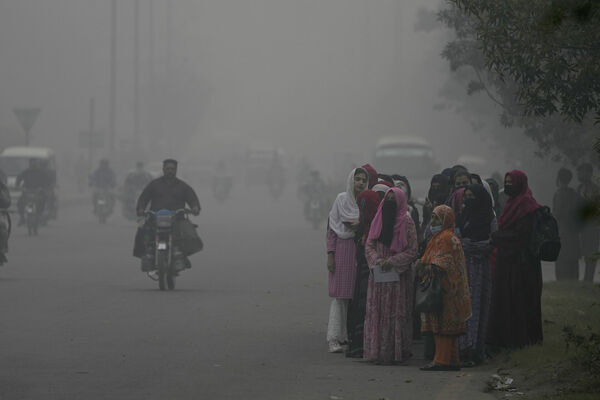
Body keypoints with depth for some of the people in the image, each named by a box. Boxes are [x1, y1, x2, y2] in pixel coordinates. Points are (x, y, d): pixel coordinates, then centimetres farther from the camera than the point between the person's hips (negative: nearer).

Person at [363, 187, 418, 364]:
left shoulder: (407, 222, -3)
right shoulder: (378, 221, 11)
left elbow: (412, 250, -6)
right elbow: (369, 245, 10)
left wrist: (392, 262, -15)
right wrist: (378, 260, -9)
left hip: (399, 275, -4)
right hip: (378, 275, 4)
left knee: (396, 313, -5)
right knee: (377, 311, 1)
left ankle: (396, 352, -2)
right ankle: (378, 351, 3)